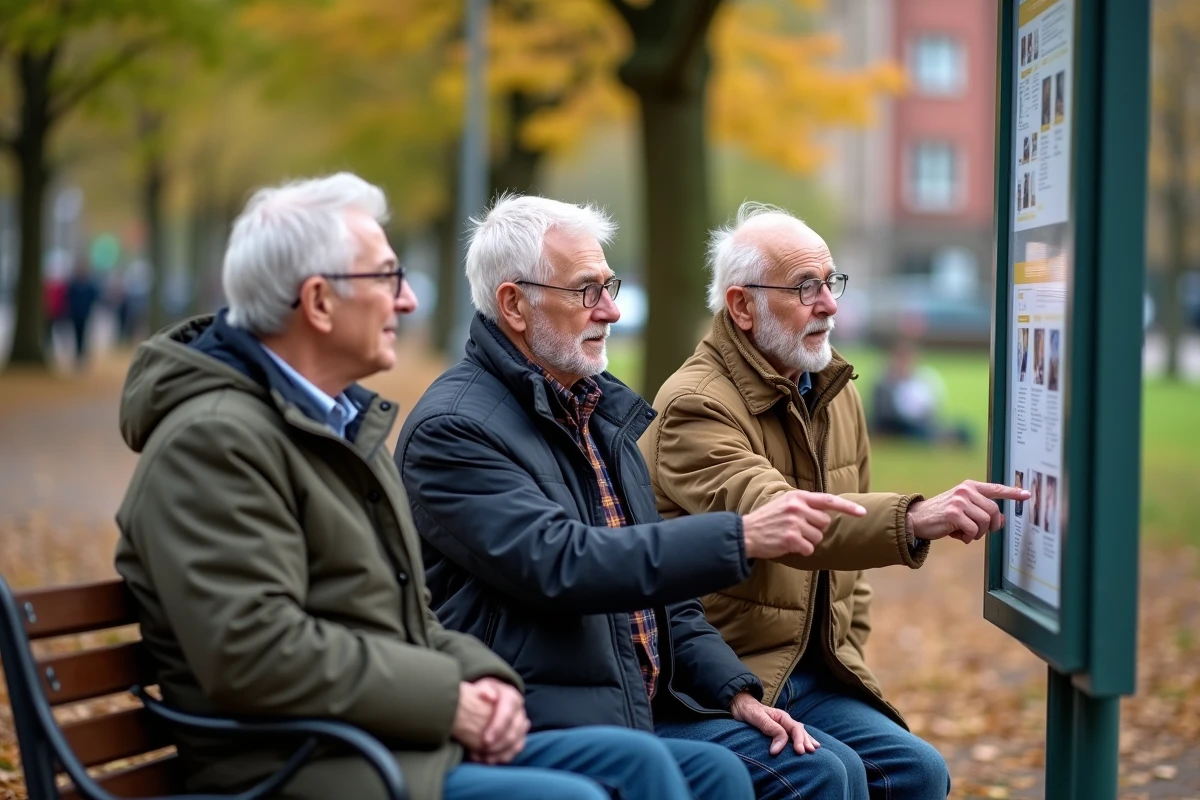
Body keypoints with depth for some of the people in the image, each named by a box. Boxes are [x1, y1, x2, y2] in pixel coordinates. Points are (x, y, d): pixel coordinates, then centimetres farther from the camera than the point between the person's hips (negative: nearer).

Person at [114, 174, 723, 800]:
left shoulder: (344, 420, 18)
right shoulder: (211, 441, -14)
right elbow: (253, 652, -25)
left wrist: (484, 677, 1)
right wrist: (446, 698, -17)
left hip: (408, 740, 10)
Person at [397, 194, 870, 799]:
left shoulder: (601, 410, 17)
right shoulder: (452, 430, -11)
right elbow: (560, 566, -24)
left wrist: (733, 690, 7)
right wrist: (742, 537, -26)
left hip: (646, 709, 8)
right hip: (538, 726, -8)